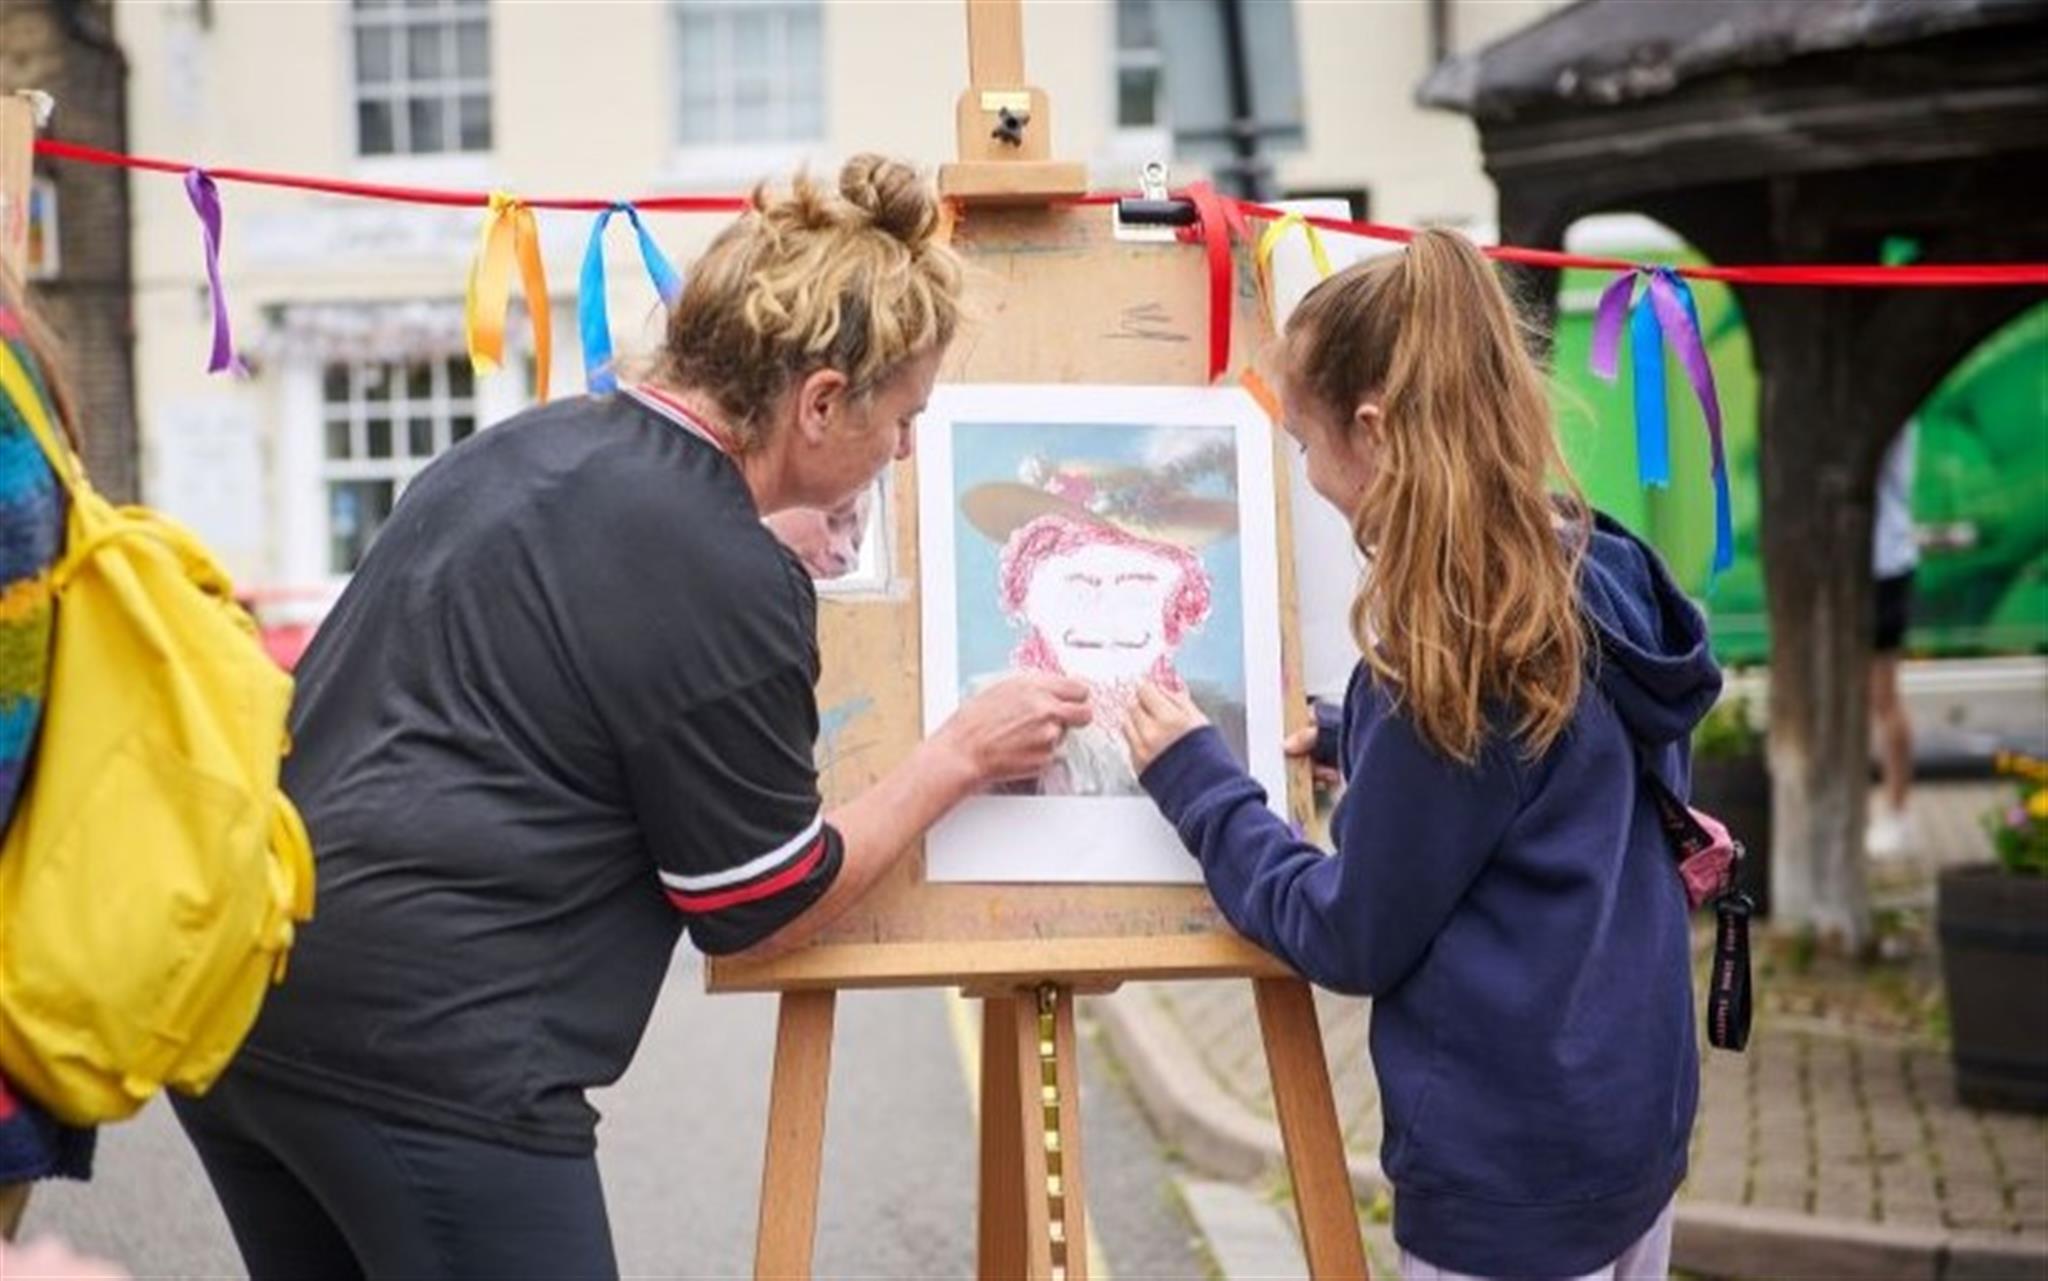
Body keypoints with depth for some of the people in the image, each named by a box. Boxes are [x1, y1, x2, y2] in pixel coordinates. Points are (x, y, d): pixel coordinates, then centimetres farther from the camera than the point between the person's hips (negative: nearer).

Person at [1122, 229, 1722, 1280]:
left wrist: (1197, 784, -7)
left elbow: (1356, 938, -16)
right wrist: (1361, 740, 9)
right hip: (1633, 1116, 8)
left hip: (1514, 1167, -8)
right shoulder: (1593, 576, 0)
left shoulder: (1448, 649, -24)